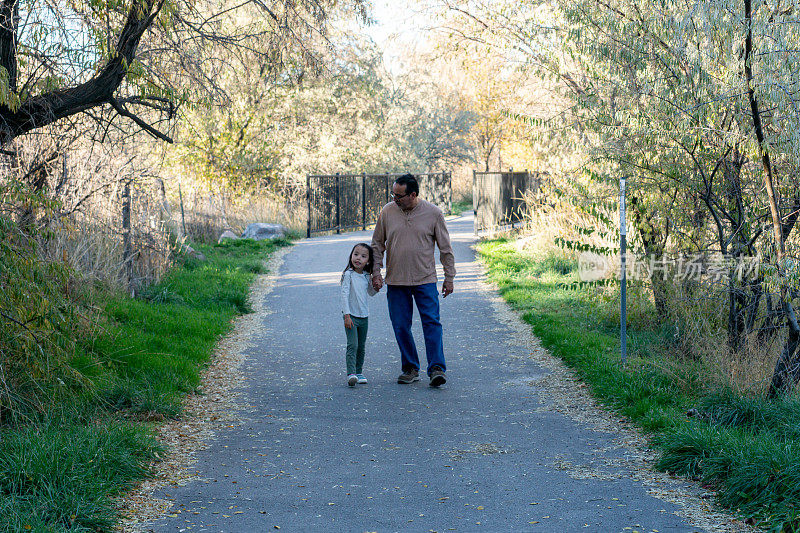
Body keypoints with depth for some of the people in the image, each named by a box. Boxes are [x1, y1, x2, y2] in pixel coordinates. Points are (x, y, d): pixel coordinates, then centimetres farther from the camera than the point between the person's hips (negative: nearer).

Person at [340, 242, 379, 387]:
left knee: (361, 347, 10)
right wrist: (347, 315, -17)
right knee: (352, 345, -15)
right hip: (351, 315, -6)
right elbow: (344, 295, -12)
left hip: (364, 316, 6)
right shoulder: (348, 274, -9)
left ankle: (358, 372, 19)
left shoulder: (366, 276, 8)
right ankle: (351, 374, -21)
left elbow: (371, 293, 23)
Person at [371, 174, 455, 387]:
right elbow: (377, 244, 12)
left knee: (432, 323, -9)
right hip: (396, 281, 2)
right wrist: (376, 272, 5)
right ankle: (410, 369, 17)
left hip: (425, 279, -2)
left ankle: (437, 369, -7)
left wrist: (449, 277, 4)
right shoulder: (387, 212, 1)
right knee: (401, 327, 5)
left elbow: (445, 248, 4)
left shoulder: (433, 213, -3)